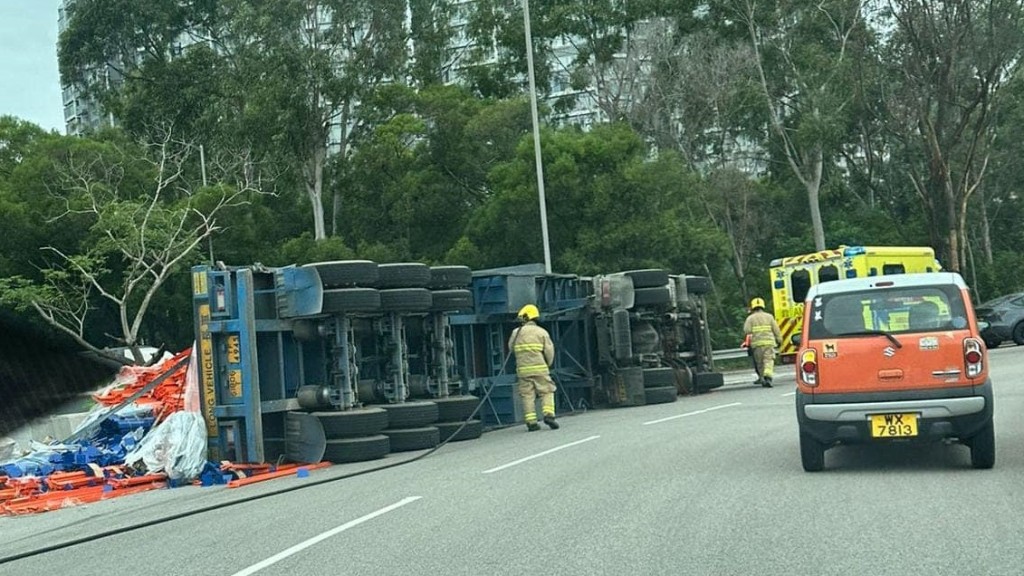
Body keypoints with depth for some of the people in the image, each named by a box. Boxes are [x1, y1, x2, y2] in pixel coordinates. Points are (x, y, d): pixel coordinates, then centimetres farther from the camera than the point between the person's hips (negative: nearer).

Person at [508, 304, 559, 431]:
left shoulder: (516, 332, 4)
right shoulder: (542, 332, 3)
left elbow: (511, 347, 14)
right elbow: (549, 350, 0)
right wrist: (548, 364, 15)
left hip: (523, 369, 1)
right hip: (540, 368, -1)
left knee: (527, 395, 5)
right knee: (546, 392, 7)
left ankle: (531, 422, 1)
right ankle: (549, 414, -11)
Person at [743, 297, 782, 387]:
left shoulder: (750, 318, 6)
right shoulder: (769, 316, 10)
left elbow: (747, 331, -4)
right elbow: (776, 330, 7)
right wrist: (779, 340, 15)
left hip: (756, 343, 0)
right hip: (769, 343, 0)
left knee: (759, 363, 11)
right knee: (769, 361, -6)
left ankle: (762, 379, 14)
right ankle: (768, 376, -25)